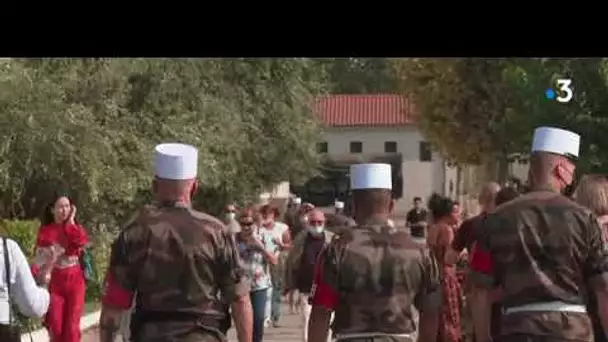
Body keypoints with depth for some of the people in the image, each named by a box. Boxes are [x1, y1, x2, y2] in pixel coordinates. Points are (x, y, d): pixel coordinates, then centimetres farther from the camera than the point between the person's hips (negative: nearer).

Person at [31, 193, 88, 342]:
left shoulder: (76, 228, 7)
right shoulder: (45, 231, 3)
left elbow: (81, 243, -16)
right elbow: (39, 258, -2)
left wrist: (71, 222, -8)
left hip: (75, 282, 1)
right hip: (55, 283, -1)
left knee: (71, 327, -2)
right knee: (55, 326, 0)